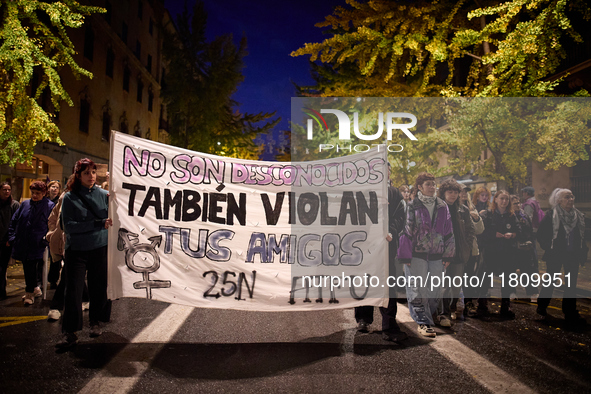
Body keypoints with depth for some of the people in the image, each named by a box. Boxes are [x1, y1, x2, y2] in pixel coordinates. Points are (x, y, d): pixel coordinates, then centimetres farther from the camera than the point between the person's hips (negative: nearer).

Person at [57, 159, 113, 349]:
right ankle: (70, 332, 4)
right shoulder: (69, 198, -1)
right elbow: (69, 226, -10)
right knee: (73, 290, -3)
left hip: (100, 248, 2)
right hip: (76, 249, -2)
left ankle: (95, 322, 26)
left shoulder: (103, 194, 5)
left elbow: (111, 219, 9)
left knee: (98, 287, 8)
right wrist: (98, 224, -17)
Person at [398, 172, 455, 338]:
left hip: (436, 255, 4)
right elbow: (407, 231, -4)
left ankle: (428, 316, 26)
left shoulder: (442, 206, 10)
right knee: (418, 289, -2)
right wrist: (405, 256, -8)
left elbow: (448, 232, 12)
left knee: (435, 290, 7)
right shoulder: (413, 206, -2)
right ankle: (423, 322, 6)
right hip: (417, 255, -4)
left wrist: (448, 255, 9)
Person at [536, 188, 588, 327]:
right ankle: (541, 308, 26)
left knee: (571, 284, 6)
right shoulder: (551, 215, -9)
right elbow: (541, 234, -6)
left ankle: (571, 314, 14)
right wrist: (548, 248, -10)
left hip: (572, 256, 4)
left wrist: (583, 251, 4)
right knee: (550, 282, 7)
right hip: (555, 255, -4)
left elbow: (582, 236, 13)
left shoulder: (579, 216, 5)